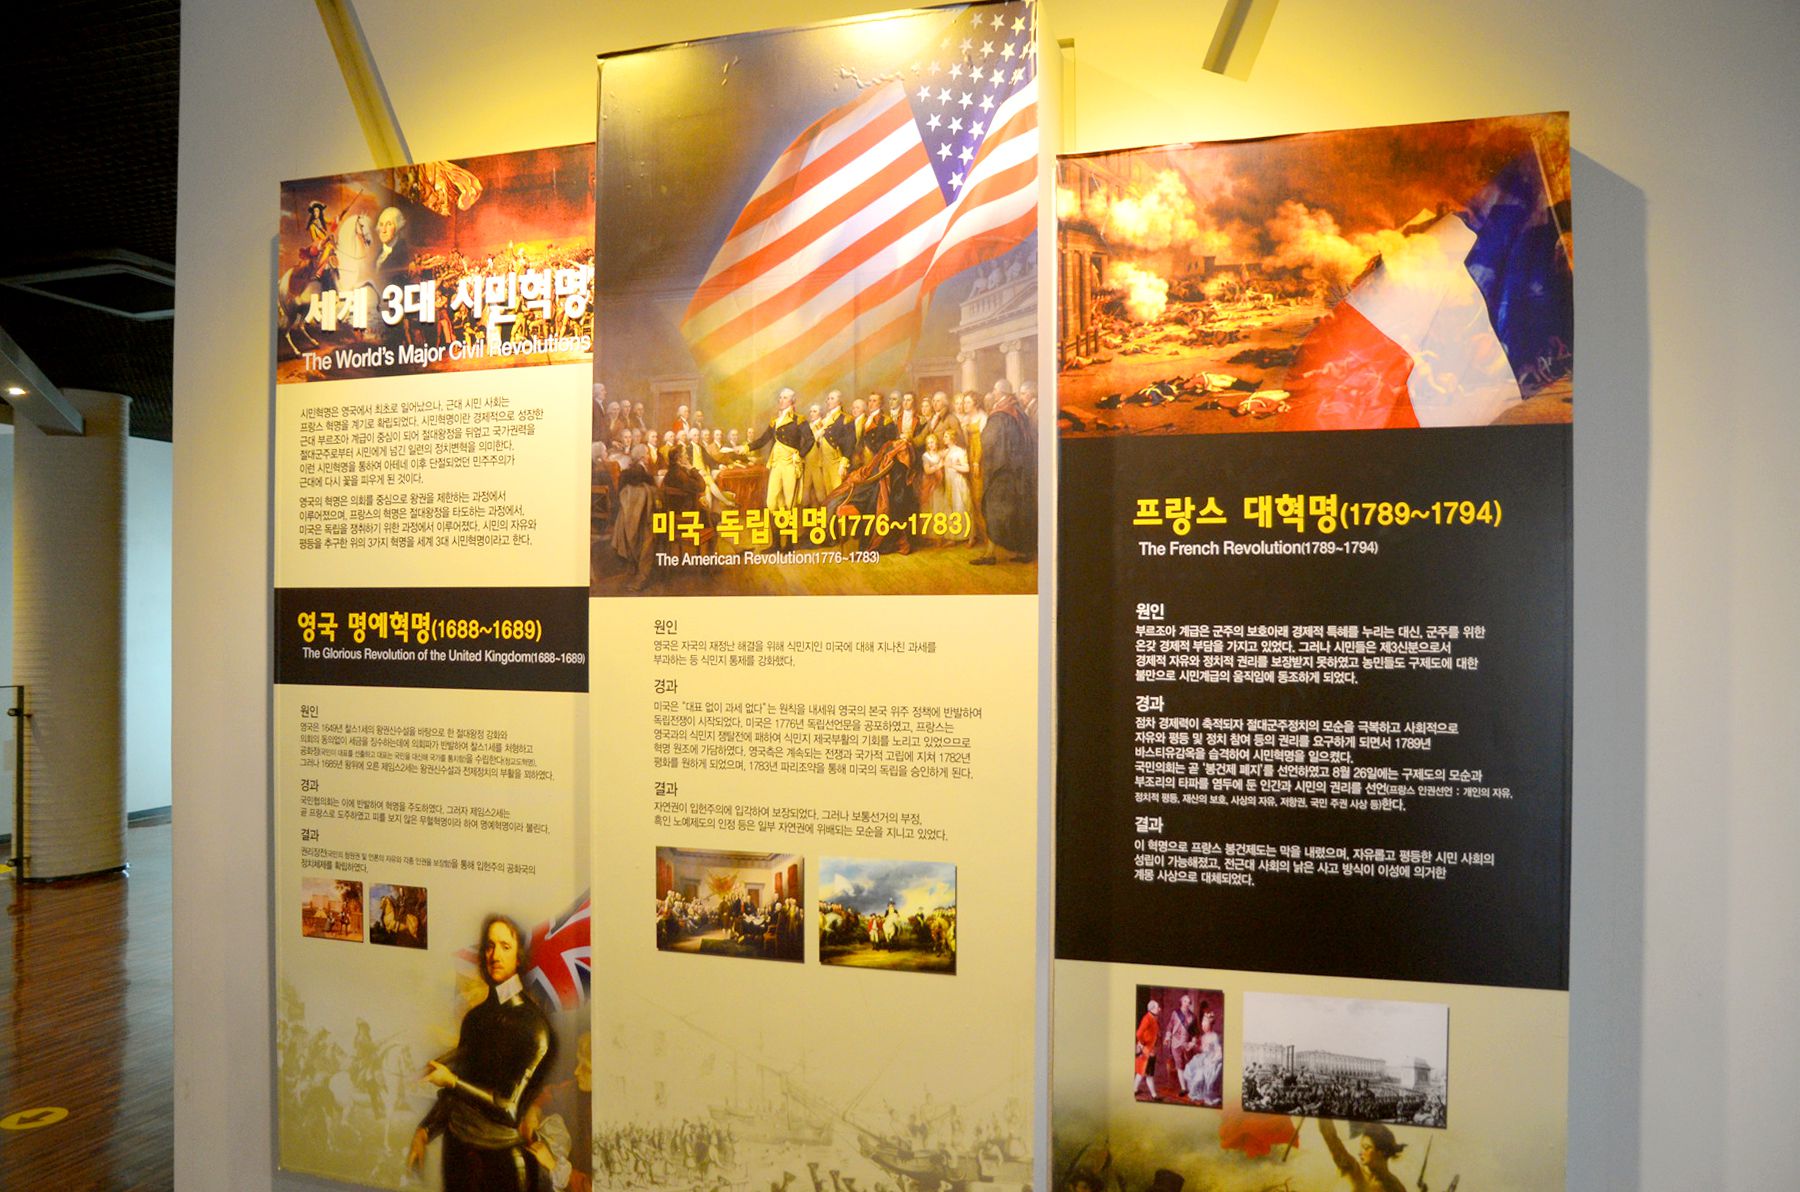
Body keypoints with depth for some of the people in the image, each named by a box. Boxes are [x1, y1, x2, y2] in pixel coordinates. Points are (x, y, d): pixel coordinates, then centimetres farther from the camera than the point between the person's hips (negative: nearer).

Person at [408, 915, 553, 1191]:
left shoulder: (532, 1023, -13)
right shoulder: (475, 1016, 6)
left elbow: (510, 1106, -14)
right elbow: (454, 1091, 14)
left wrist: (452, 1081, -12)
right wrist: (424, 1131, 2)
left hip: (503, 1156, -5)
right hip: (458, 1145, 5)